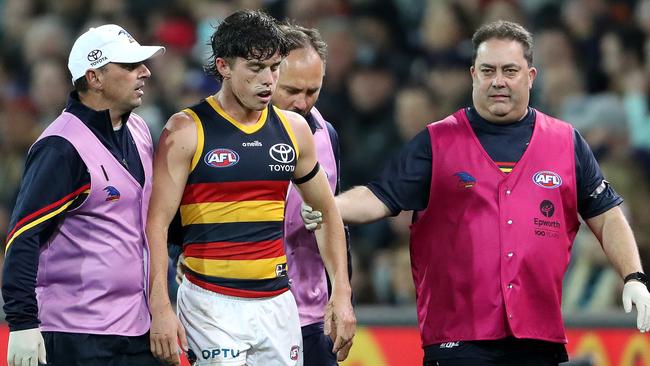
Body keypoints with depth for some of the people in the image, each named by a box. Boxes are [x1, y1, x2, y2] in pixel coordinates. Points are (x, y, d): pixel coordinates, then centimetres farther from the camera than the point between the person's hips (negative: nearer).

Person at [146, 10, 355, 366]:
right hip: (212, 305, -5)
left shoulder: (293, 129, 10)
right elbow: (157, 223, -8)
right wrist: (160, 308, -17)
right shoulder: (187, 131, -5)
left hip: (276, 304, 5)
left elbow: (327, 212, 19)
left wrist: (341, 294, 10)